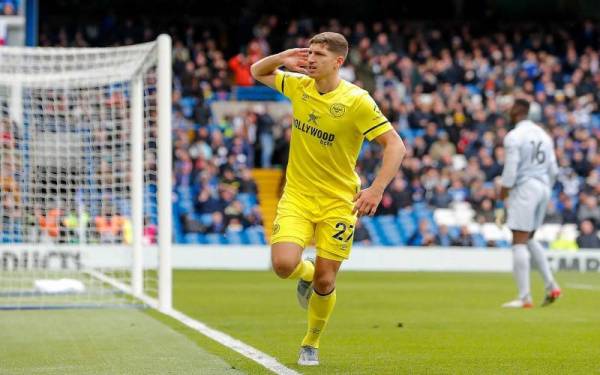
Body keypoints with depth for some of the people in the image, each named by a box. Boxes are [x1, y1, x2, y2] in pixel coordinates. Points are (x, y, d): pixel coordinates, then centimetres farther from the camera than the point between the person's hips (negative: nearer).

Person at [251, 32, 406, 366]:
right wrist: (282, 58, -5)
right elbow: (258, 72, 18)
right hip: (297, 196, 3)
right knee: (284, 264, -19)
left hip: (338, 201, -3)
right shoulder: (298, 86, 0)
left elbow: (396, 146, -15)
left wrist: (376, 189, -27)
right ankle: (306, 274, 19)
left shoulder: (357, 101, -15)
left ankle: (312, 343, 27)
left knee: (325, 282, 0)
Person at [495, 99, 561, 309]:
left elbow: (509, 174, -15)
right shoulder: (543, 135, 13)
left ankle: (525, 298, -9)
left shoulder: (514, 136, -10)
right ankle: (551, 286, 9)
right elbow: (553, 171, 13)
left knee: (519, 242, -5)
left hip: (525, 189, -8)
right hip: (543, 188, 8)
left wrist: (500, 204, -8)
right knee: (529, 239, 19)